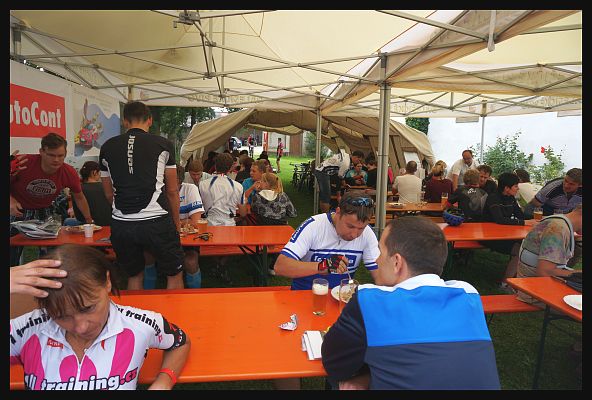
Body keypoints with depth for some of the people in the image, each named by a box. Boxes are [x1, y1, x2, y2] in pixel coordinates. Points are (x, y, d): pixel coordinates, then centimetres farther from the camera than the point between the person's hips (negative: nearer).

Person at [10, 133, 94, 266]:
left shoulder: (69, 173, -16)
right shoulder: (22, 163, -25)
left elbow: (79, 198, 2)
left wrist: (89, 221, 9)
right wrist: (11, 200, -26)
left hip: (45, 212, 2)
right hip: (18, 211, -2)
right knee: (12, 257, 0)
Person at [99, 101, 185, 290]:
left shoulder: (107, 147, 10)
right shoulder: (163, 144, 2)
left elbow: (109, 193, 14)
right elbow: (172, 191, 5)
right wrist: (176, 223, 14)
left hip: (121, 224, 4)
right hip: (156, 221, -3)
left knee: (134, 276, 22)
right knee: (174, 274, 14)